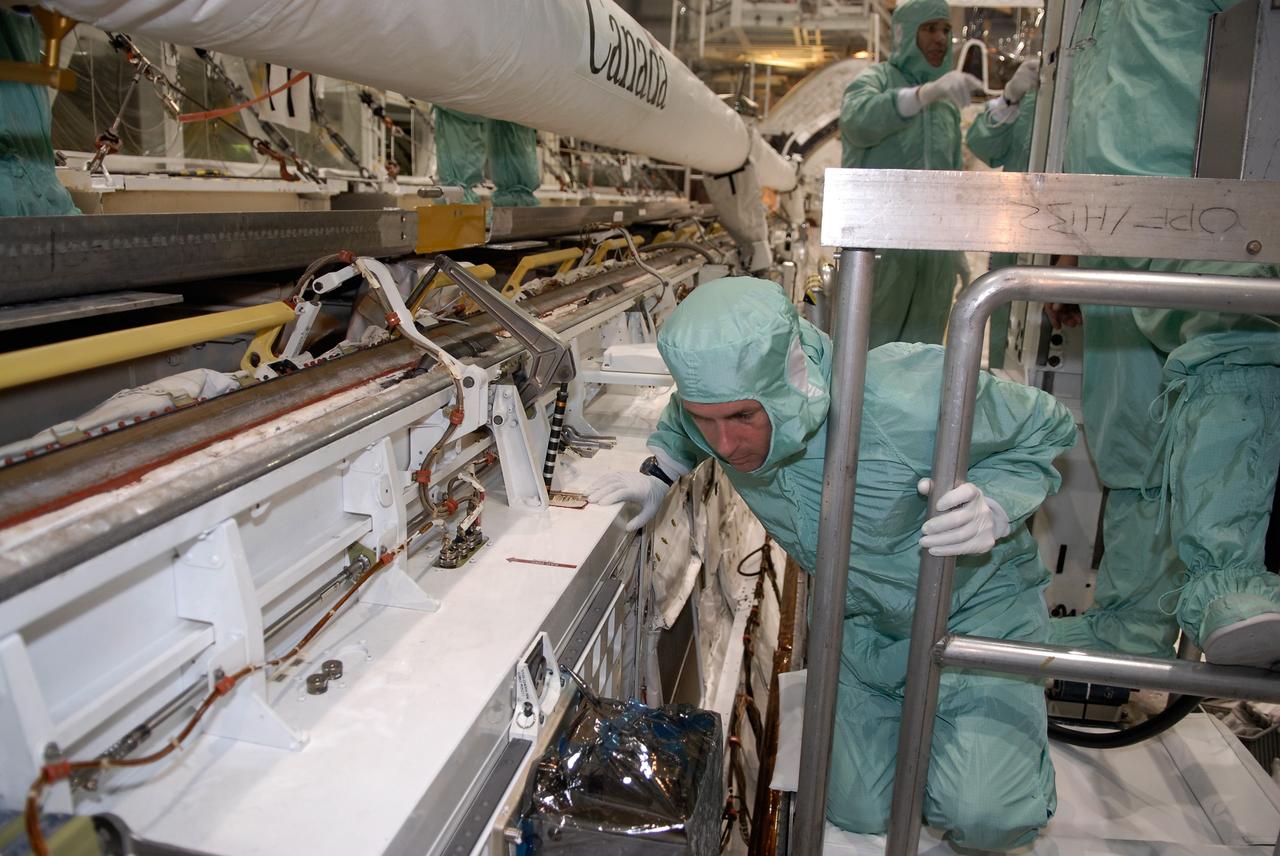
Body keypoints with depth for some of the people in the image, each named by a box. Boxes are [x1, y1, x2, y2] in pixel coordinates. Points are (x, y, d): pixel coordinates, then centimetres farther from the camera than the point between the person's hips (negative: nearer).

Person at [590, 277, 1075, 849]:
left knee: (981, 817, -20)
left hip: (976, 602, -4)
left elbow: (1046, 429, -19)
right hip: (862, 623, 5)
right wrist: (660, 474, -10)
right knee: (858, 813, 7)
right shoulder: (721, 402, -21)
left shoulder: (908, 400, -38)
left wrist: (994, 507, -37)